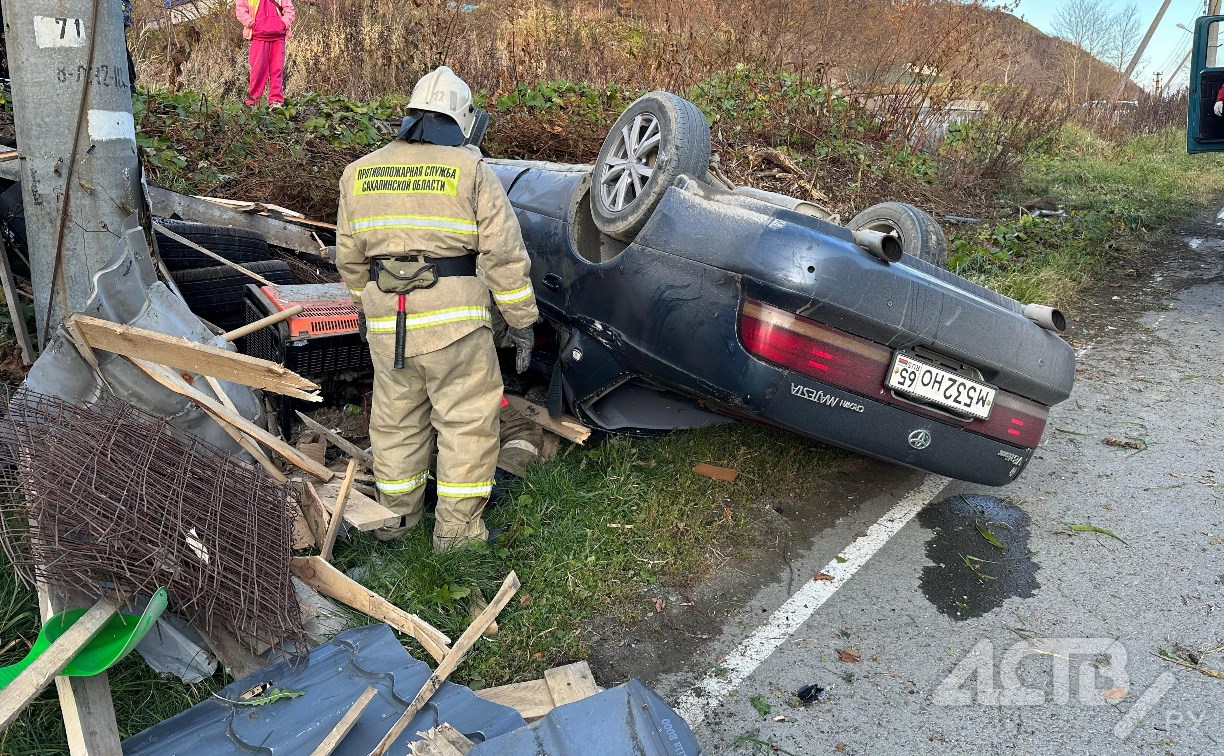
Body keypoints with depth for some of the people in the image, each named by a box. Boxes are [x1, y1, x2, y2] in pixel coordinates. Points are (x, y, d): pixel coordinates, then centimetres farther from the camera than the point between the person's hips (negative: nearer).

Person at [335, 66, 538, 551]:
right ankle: (456, 526, 13)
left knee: (396, 416, 18)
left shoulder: (359, 172, 10)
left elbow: (350, 257, 16)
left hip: (386, 319, 5)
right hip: (453, 317, -4)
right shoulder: (470, 171, -3)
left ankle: (396, 514, 30)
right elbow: (504, 254, -7)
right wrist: (521, 322, 0)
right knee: (467, 419, 7)